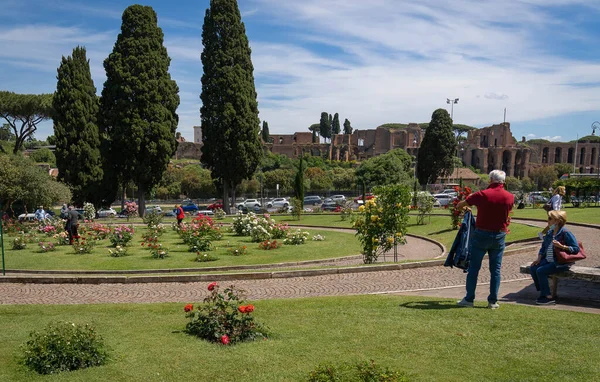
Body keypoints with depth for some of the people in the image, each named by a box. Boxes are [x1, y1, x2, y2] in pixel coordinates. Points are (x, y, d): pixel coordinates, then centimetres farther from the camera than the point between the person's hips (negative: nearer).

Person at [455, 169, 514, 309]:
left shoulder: (482, 194, -11)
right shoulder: (510, 197, -2)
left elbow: (459, 205, -3)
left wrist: (462, 207, 20)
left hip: (482, 234, -3)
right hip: (499, 236, 3)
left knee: (474, 267, 6)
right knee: (495, 270, 9)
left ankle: (469, 299, 9)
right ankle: (493, 301, 11)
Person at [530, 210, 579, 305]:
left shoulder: (565, 233, -13)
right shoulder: (550, 232, 11)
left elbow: (576, 249, -15)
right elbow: (543, 247, 18)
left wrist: (562, 246, -26)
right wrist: (539, 258, 4)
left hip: (561, 263, -8)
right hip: (548, 260, 8)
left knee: (540, 271, -23)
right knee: (532, 268, -9)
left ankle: (549, 297, -11)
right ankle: (543, 293, 0)